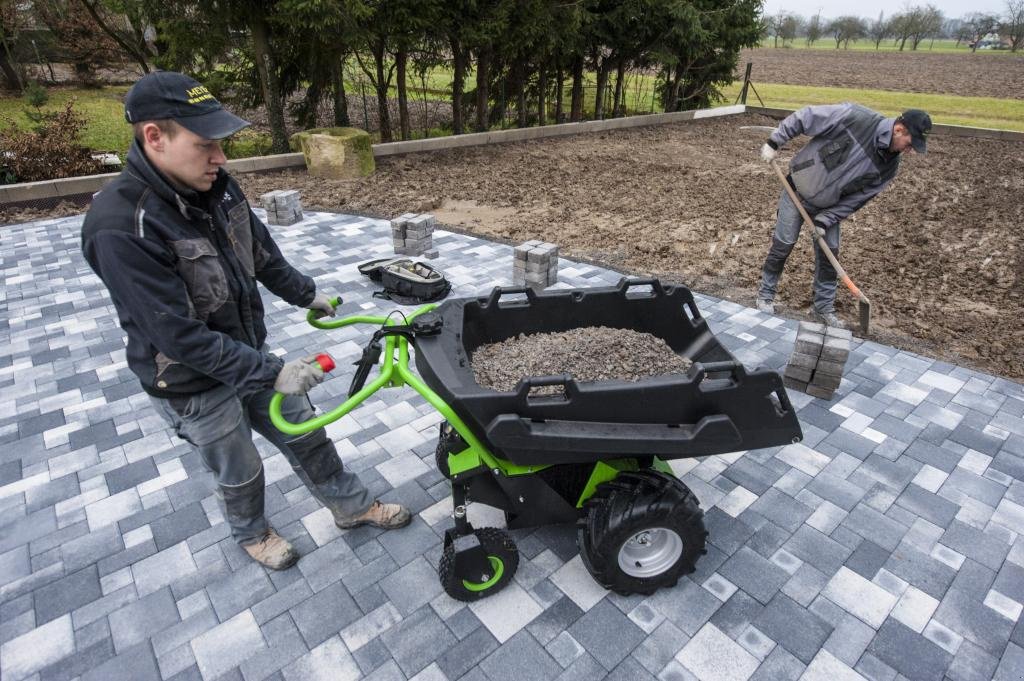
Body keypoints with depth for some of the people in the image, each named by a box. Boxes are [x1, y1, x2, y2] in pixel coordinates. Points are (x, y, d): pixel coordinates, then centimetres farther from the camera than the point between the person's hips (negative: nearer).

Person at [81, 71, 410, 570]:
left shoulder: (214, 184, -8)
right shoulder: (119, 228, -30)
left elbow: (260, 251, 9)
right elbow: (181, 336, -31)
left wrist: (304, 293, 18)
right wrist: (271, 373, -31)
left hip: (249, 352, 6)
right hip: (193, 384, -6)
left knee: (305, 435, 18)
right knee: (240, 472, 17)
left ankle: (352, 506, 40)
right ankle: (252, 534, 48)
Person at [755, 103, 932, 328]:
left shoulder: (889, 165, -11)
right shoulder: (855, 117, -26)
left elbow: (858, 198, -7)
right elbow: (805, 117, -20)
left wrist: (825, 220, -16)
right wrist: (775, 142, -19)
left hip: (829, 206, 4)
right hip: (797, 190, -4)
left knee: (829, 252, 3)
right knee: (783, 244, -2)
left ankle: (825, 307, 17)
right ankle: (766, 295, 15)